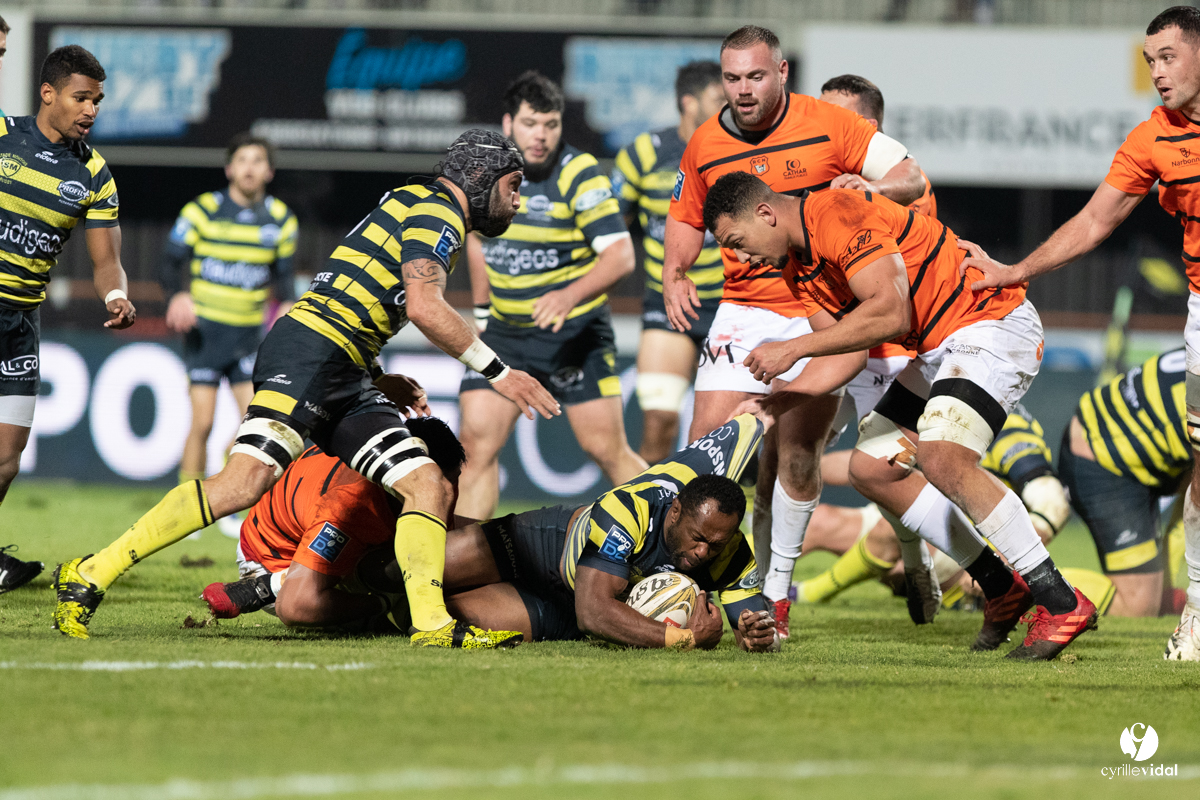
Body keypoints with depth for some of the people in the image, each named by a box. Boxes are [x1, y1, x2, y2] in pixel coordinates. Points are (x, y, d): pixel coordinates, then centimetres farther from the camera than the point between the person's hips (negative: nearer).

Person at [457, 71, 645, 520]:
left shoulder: (579, 175, -16)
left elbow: (621, 255, -22)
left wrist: (569, 296, -38)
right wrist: (482, 307, 18)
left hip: (576, 334, -4)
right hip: (505, 332, 4)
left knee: (608, 450, -4)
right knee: (477, 442, -7)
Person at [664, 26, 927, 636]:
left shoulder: (830, 126, -6)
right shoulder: (704, 146, 4)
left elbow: (912, 178, -5)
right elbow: (687, 218, 20)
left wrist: (873, 185, -27)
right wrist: (674, 276, 1)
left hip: (822, 310, -3)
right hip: (746, 310, 3)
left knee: (796, 453, -9)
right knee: (709, 443, -10)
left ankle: (777, 586, 5)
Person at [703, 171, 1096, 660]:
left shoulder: (838, 214, -21)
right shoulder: (799, 265, 11)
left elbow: (889, 312, -30)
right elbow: (844, 352, 11)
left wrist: (795, 348, -27)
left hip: (993, 324, -11)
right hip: (940, 351, 11)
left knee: (941, 455, -28)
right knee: (871, 468, 8)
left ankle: (1061, 604, -24)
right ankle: (1001, 587, 14)